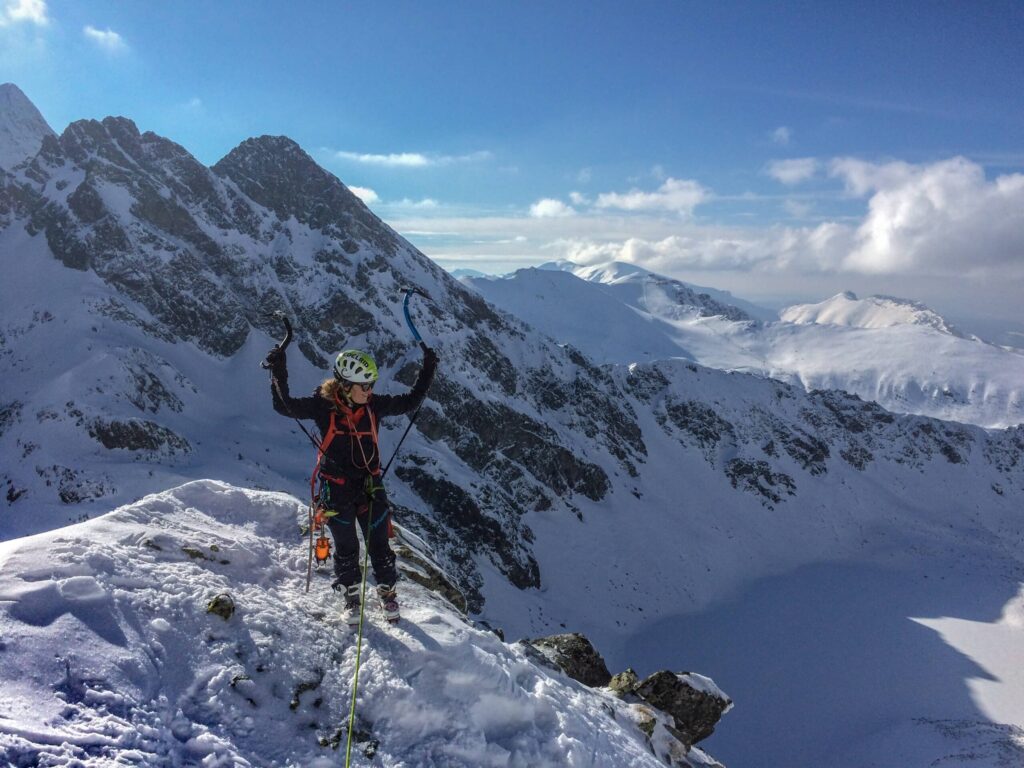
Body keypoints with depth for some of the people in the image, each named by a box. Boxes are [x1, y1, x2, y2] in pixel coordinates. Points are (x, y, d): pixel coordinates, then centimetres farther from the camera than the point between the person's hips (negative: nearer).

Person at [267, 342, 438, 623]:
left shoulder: (374, 405, -7)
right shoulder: (323, 405, -15)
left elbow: (409, 402, 3)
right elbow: (285, 406, -22)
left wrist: (428, 370, -1)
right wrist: (278, 372, -35)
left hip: (370, 486, 2)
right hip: (336, 489, -2)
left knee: (379, 543, 10)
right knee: (346, 547, 11)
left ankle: (387, 593, 31)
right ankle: (350, 596, 31)